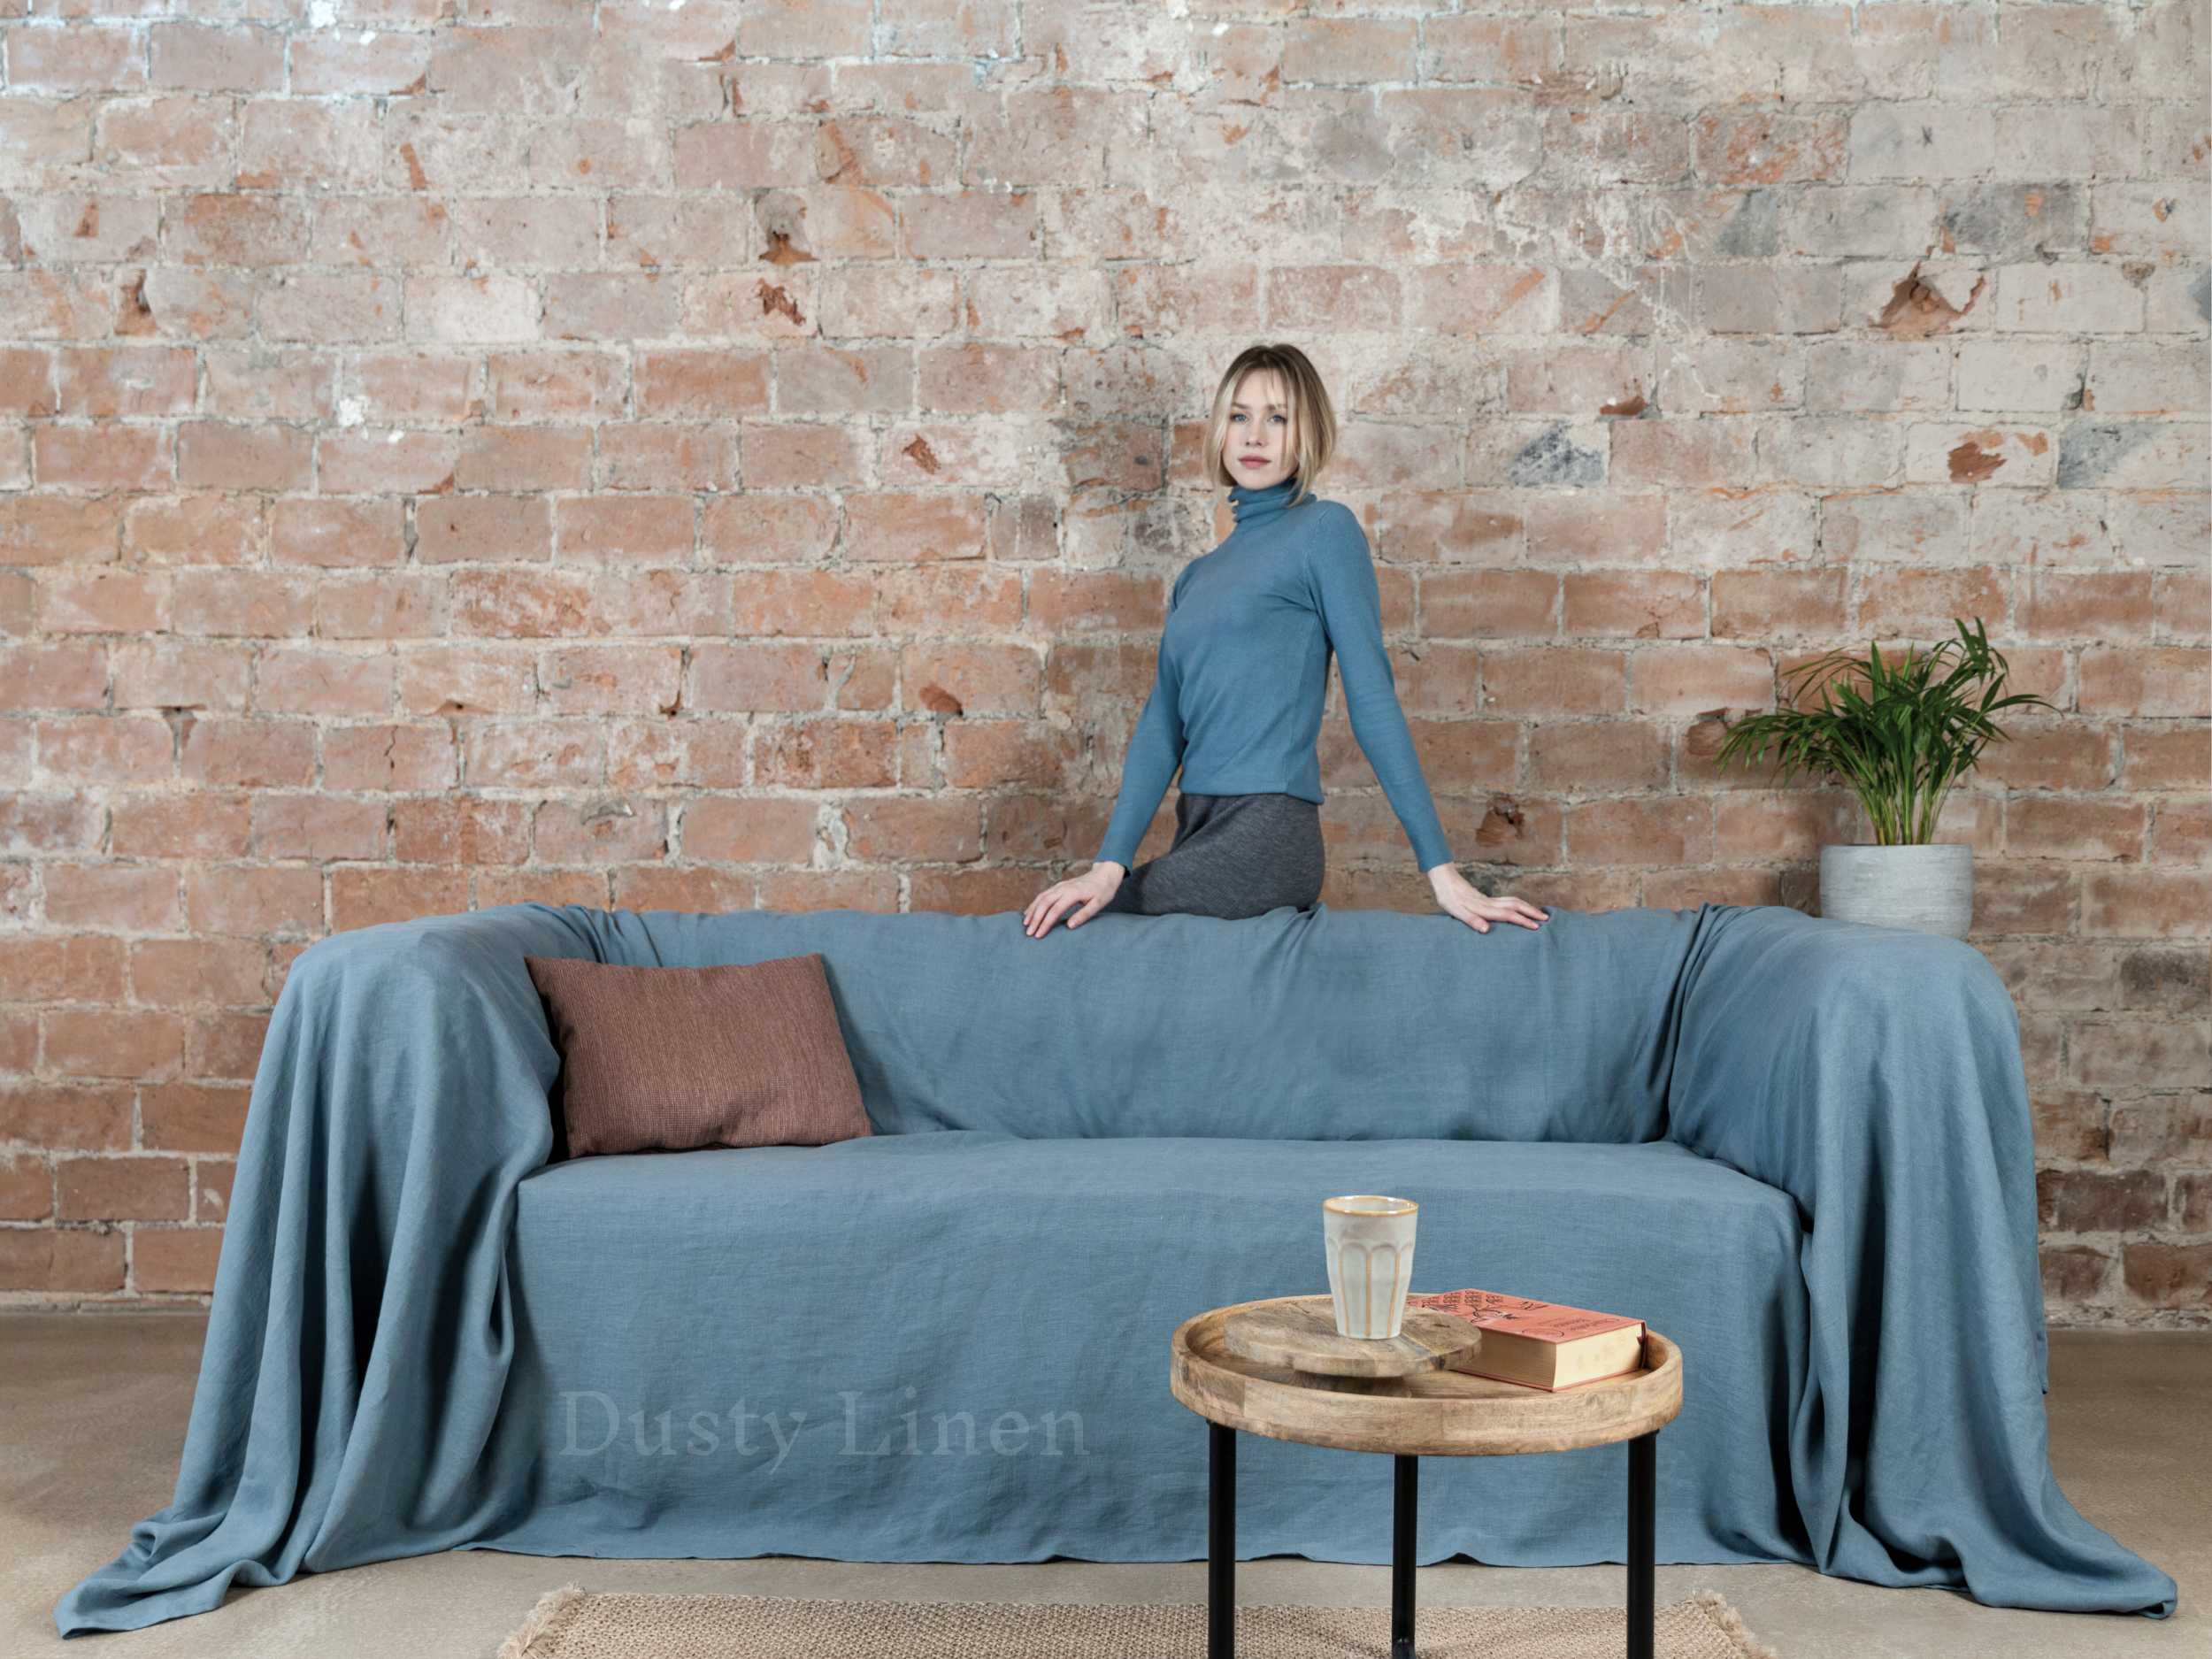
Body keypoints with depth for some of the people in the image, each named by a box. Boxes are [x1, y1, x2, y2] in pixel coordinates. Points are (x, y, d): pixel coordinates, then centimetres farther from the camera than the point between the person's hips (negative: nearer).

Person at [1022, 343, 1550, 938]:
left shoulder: (1324, 529, -2)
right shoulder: (1198, 576, 18)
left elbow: (1372, 699, -7)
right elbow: (1163, 723, 9)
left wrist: (1441, 871, -10)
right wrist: (1109, 864, -5)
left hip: (1264, 842, -6)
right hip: (1201, 838, 7)